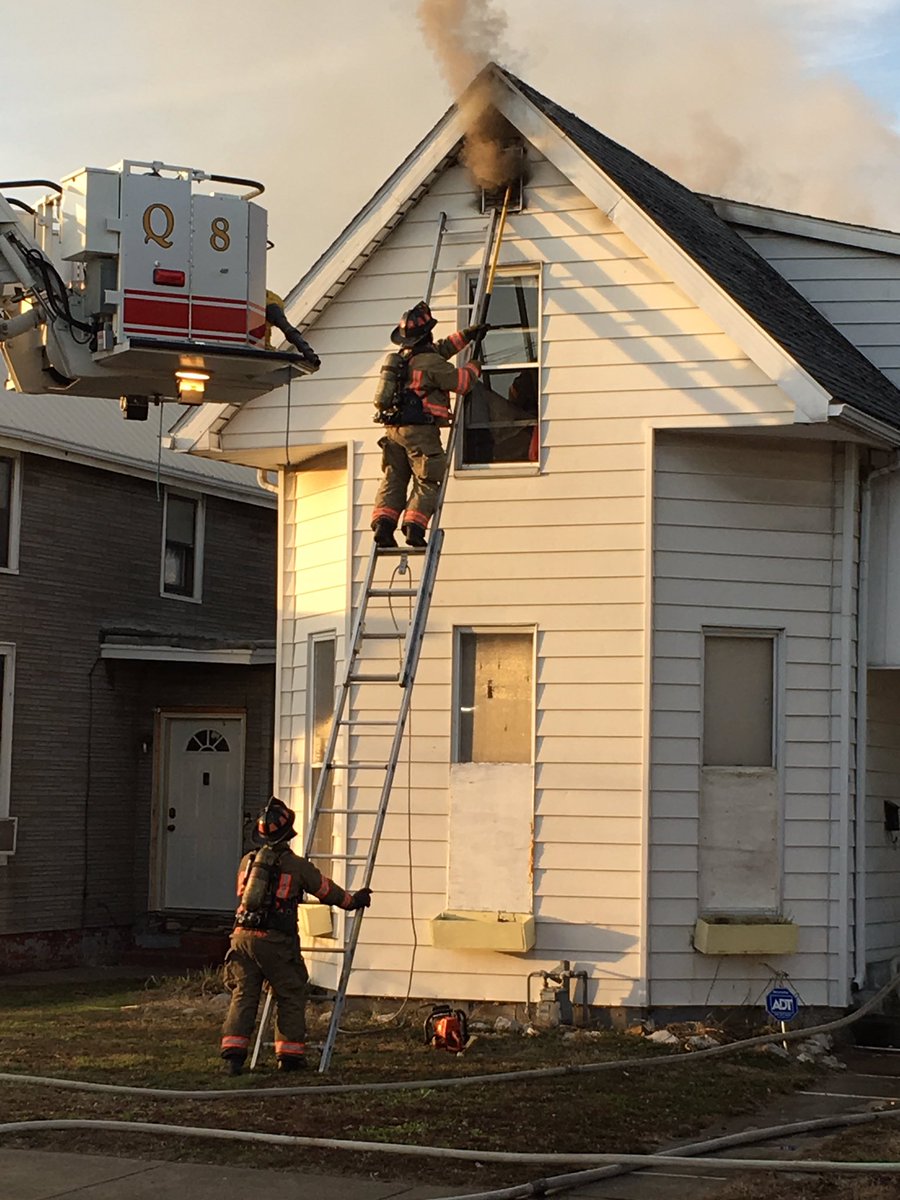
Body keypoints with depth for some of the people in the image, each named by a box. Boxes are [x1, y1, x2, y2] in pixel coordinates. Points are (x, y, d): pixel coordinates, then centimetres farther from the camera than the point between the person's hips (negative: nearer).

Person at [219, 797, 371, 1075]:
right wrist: (353, 900, 29)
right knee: (291, 995, 8)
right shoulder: (296, 865, -1)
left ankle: (233, 1054, -4)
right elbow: (326, 890, 11)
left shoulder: (248, 861, 14)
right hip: (275, 939, -4)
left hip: (243, 935, 4)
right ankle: (289, 1055, 8)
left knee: (243, 995, 6)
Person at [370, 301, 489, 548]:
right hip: (420, 430, -7)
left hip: (394, 428, 7)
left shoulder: (404, 357, 17)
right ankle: (414, 527, -18)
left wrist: (467, 335, 34)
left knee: (393, 480, 6)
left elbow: (442, 348, 31)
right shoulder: (430, 362, -10)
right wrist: (473, 367, 15)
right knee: (426, 483, -4)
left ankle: (383, 523, -8)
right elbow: (459, 382, -5)